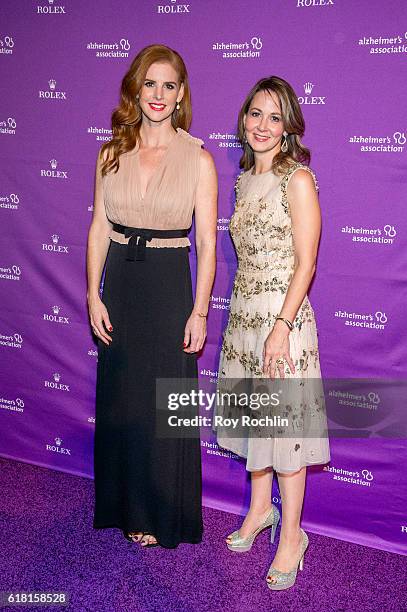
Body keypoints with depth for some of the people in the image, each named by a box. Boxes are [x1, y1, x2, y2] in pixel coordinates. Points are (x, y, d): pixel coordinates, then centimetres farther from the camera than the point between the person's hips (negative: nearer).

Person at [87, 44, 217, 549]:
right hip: (120, 285, 4)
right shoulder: (111, 154, 4)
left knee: (165, 405, 6)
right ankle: (128, 506, 35)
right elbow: (99, 229, 5)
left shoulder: (198, 159, -6)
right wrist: (94, 296, -1)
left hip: (169, 286, -3)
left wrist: (199, 312, -10)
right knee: (120, 400, 13)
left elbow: (206, 243, -7)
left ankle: (165, 516, 28)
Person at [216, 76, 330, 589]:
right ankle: (261, 508, 37)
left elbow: (305, 263, -15)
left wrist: (281, 327, -20)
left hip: (283, 314, -7)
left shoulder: (297, 179, -11)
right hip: (243, 311, 7)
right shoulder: (245, 180, 11)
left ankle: (292, 536, 19)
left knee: (285, 421, 2)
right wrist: (245, 311, 17)